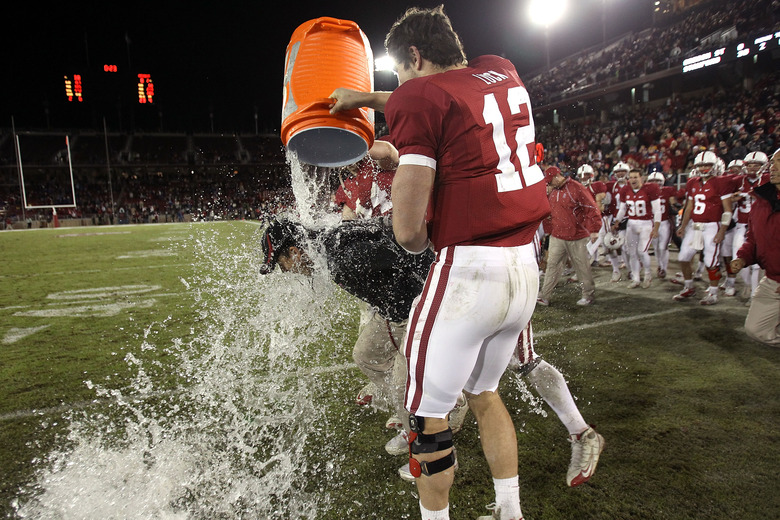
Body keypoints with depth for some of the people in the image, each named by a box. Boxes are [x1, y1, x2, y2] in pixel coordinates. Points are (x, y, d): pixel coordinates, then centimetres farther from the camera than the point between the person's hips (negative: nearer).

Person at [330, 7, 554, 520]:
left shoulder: (421, 95, -9)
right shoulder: (503, 73, 13)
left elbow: (408, 232, -15)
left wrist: (425, 241, 8)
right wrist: (367, 98, 41)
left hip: (469, 269, -8)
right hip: (526, 268, 9)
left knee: (429, 412, 10)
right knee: (484, 391, 26)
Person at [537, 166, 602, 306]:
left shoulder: (577, 188, -12)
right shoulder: (553, 191, 11)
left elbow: (592, 209, -12)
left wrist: (594, 230, -14)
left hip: (577, 238, -6)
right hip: (557, 237, 6)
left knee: (582, 267, 7)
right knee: (552, 266, 4)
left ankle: (588, 295, 23)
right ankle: (544, 296, 7)